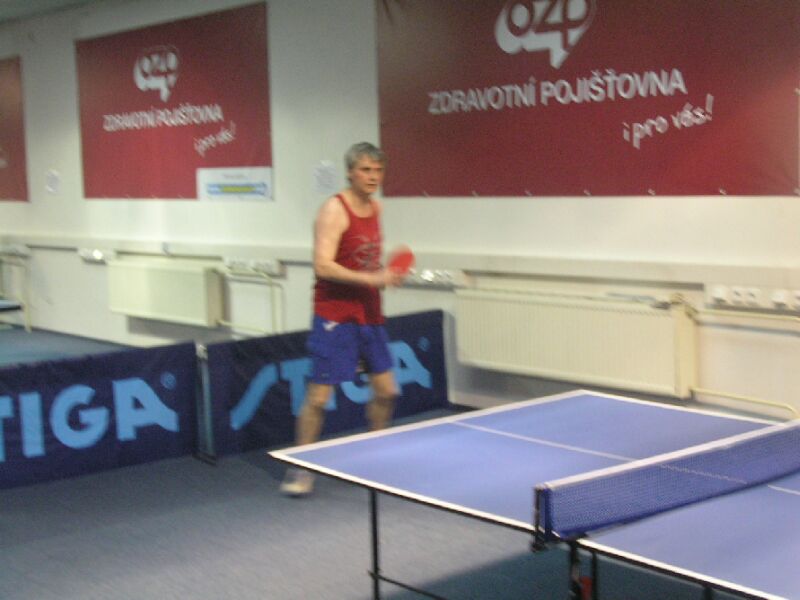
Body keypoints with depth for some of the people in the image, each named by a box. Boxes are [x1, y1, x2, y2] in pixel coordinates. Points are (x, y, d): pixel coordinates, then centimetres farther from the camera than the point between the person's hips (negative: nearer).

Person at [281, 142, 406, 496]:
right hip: (335, 317, -8)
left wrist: (385, 274, 7)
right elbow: (323, 267, -24)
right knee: (318, 396, -4)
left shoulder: (375, 208, 10)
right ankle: (300, 470, 10)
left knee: (385, 390, 11)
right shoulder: (334, 210, -14)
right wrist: (371, 278, -28)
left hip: (368, 314, 8)